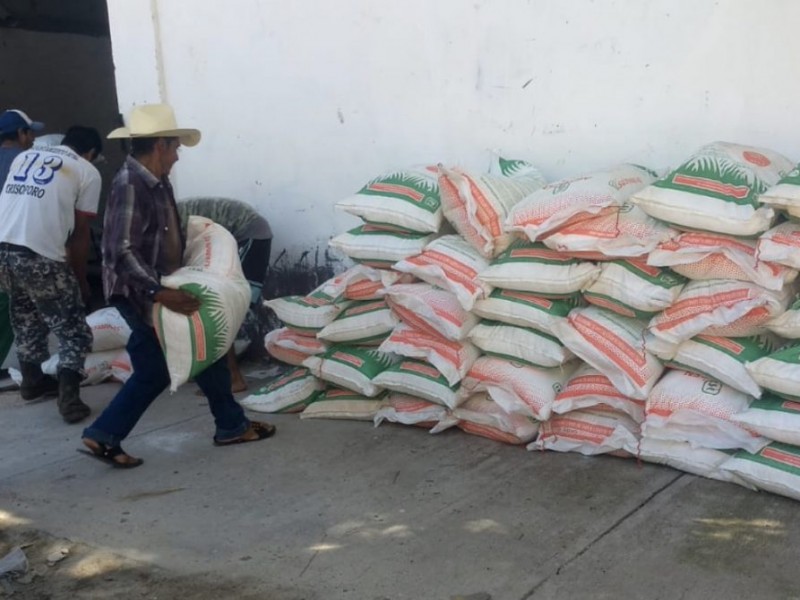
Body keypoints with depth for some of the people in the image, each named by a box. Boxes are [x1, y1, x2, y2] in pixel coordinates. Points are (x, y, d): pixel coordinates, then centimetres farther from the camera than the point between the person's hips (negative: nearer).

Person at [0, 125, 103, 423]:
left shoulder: (25, 156, 22)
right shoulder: (88, 172, 7)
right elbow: (79, 235, 5)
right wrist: (80, 279, 16)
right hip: (39, 256, -6)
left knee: (26, 319, 26)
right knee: (72, 328, 9)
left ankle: (32, 381, 40)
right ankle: (69, 397, 1)